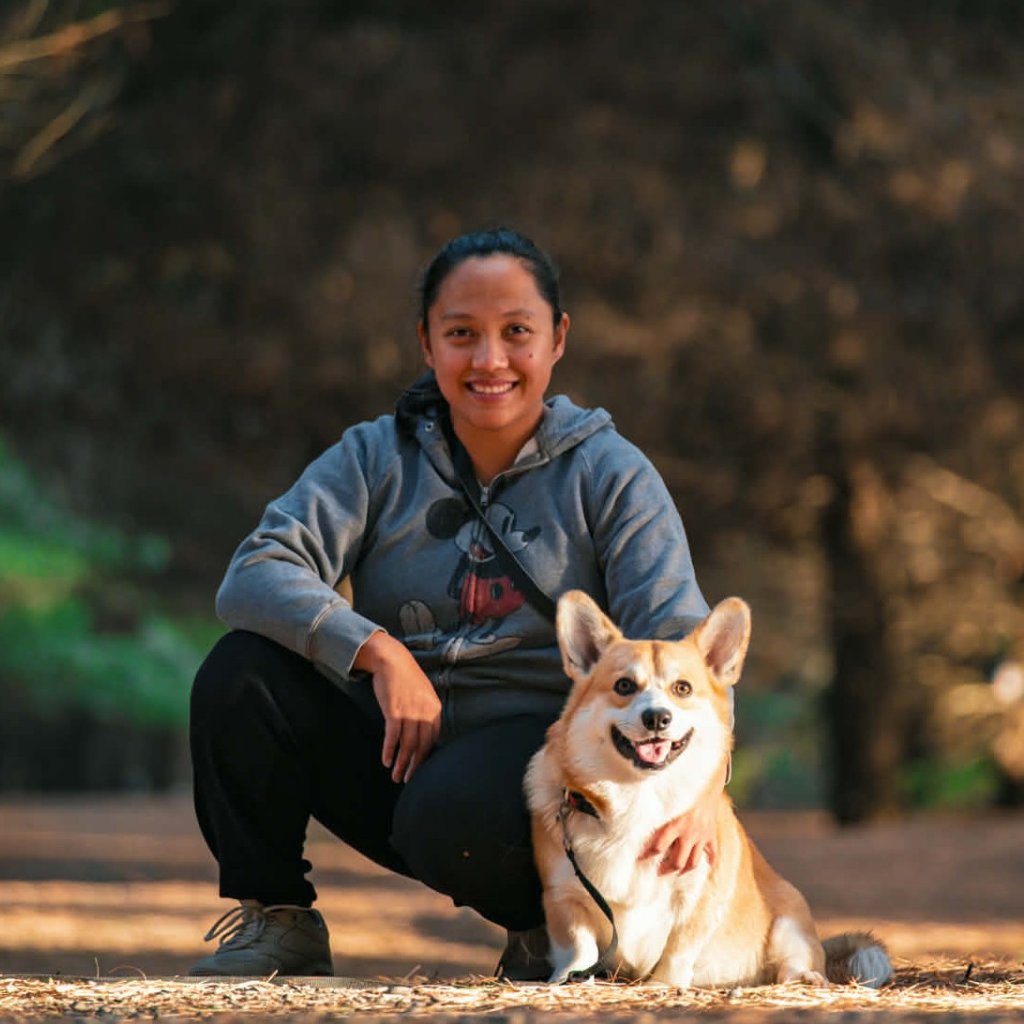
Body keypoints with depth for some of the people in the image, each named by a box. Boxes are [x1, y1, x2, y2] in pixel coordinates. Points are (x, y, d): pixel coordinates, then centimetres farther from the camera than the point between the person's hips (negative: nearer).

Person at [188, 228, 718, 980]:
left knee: (451, 814, -37)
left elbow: (678, 642, -10)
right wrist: (378, 651, -25)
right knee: (243, 674, -20)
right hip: (398, 747, 3)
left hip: (538, 744, -3)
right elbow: (255, 576, -8)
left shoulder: (610, 474, 0)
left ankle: (549, 924, -3)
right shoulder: (375, 459, 6)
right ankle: (275, 918, -1)